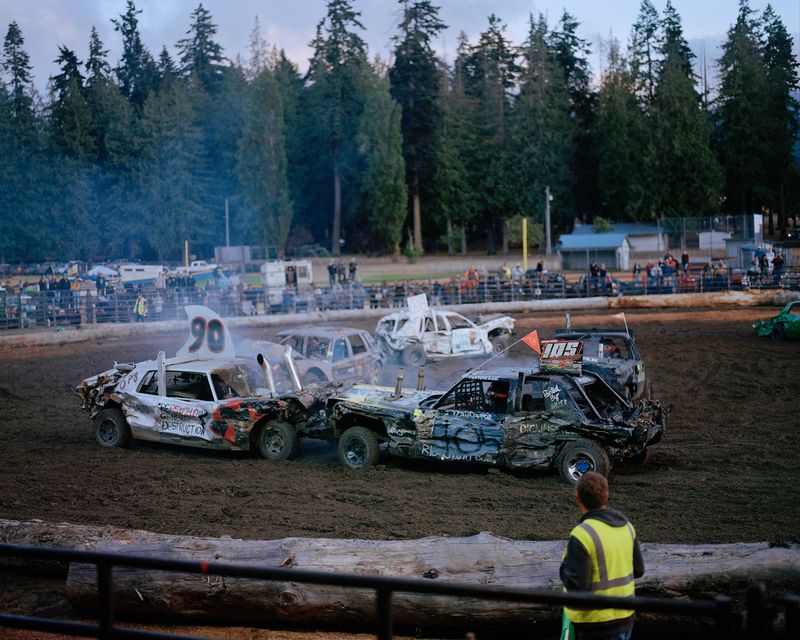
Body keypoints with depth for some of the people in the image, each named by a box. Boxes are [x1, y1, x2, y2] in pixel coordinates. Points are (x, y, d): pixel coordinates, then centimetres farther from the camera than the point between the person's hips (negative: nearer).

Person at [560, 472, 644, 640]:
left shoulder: (582, 534, -22)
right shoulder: (626, 526, 1)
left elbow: (576, 586, -22)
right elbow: (638, 570, 11)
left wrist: (564, 566, -4)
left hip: (596, 626, -6)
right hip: (625, 618, 6)